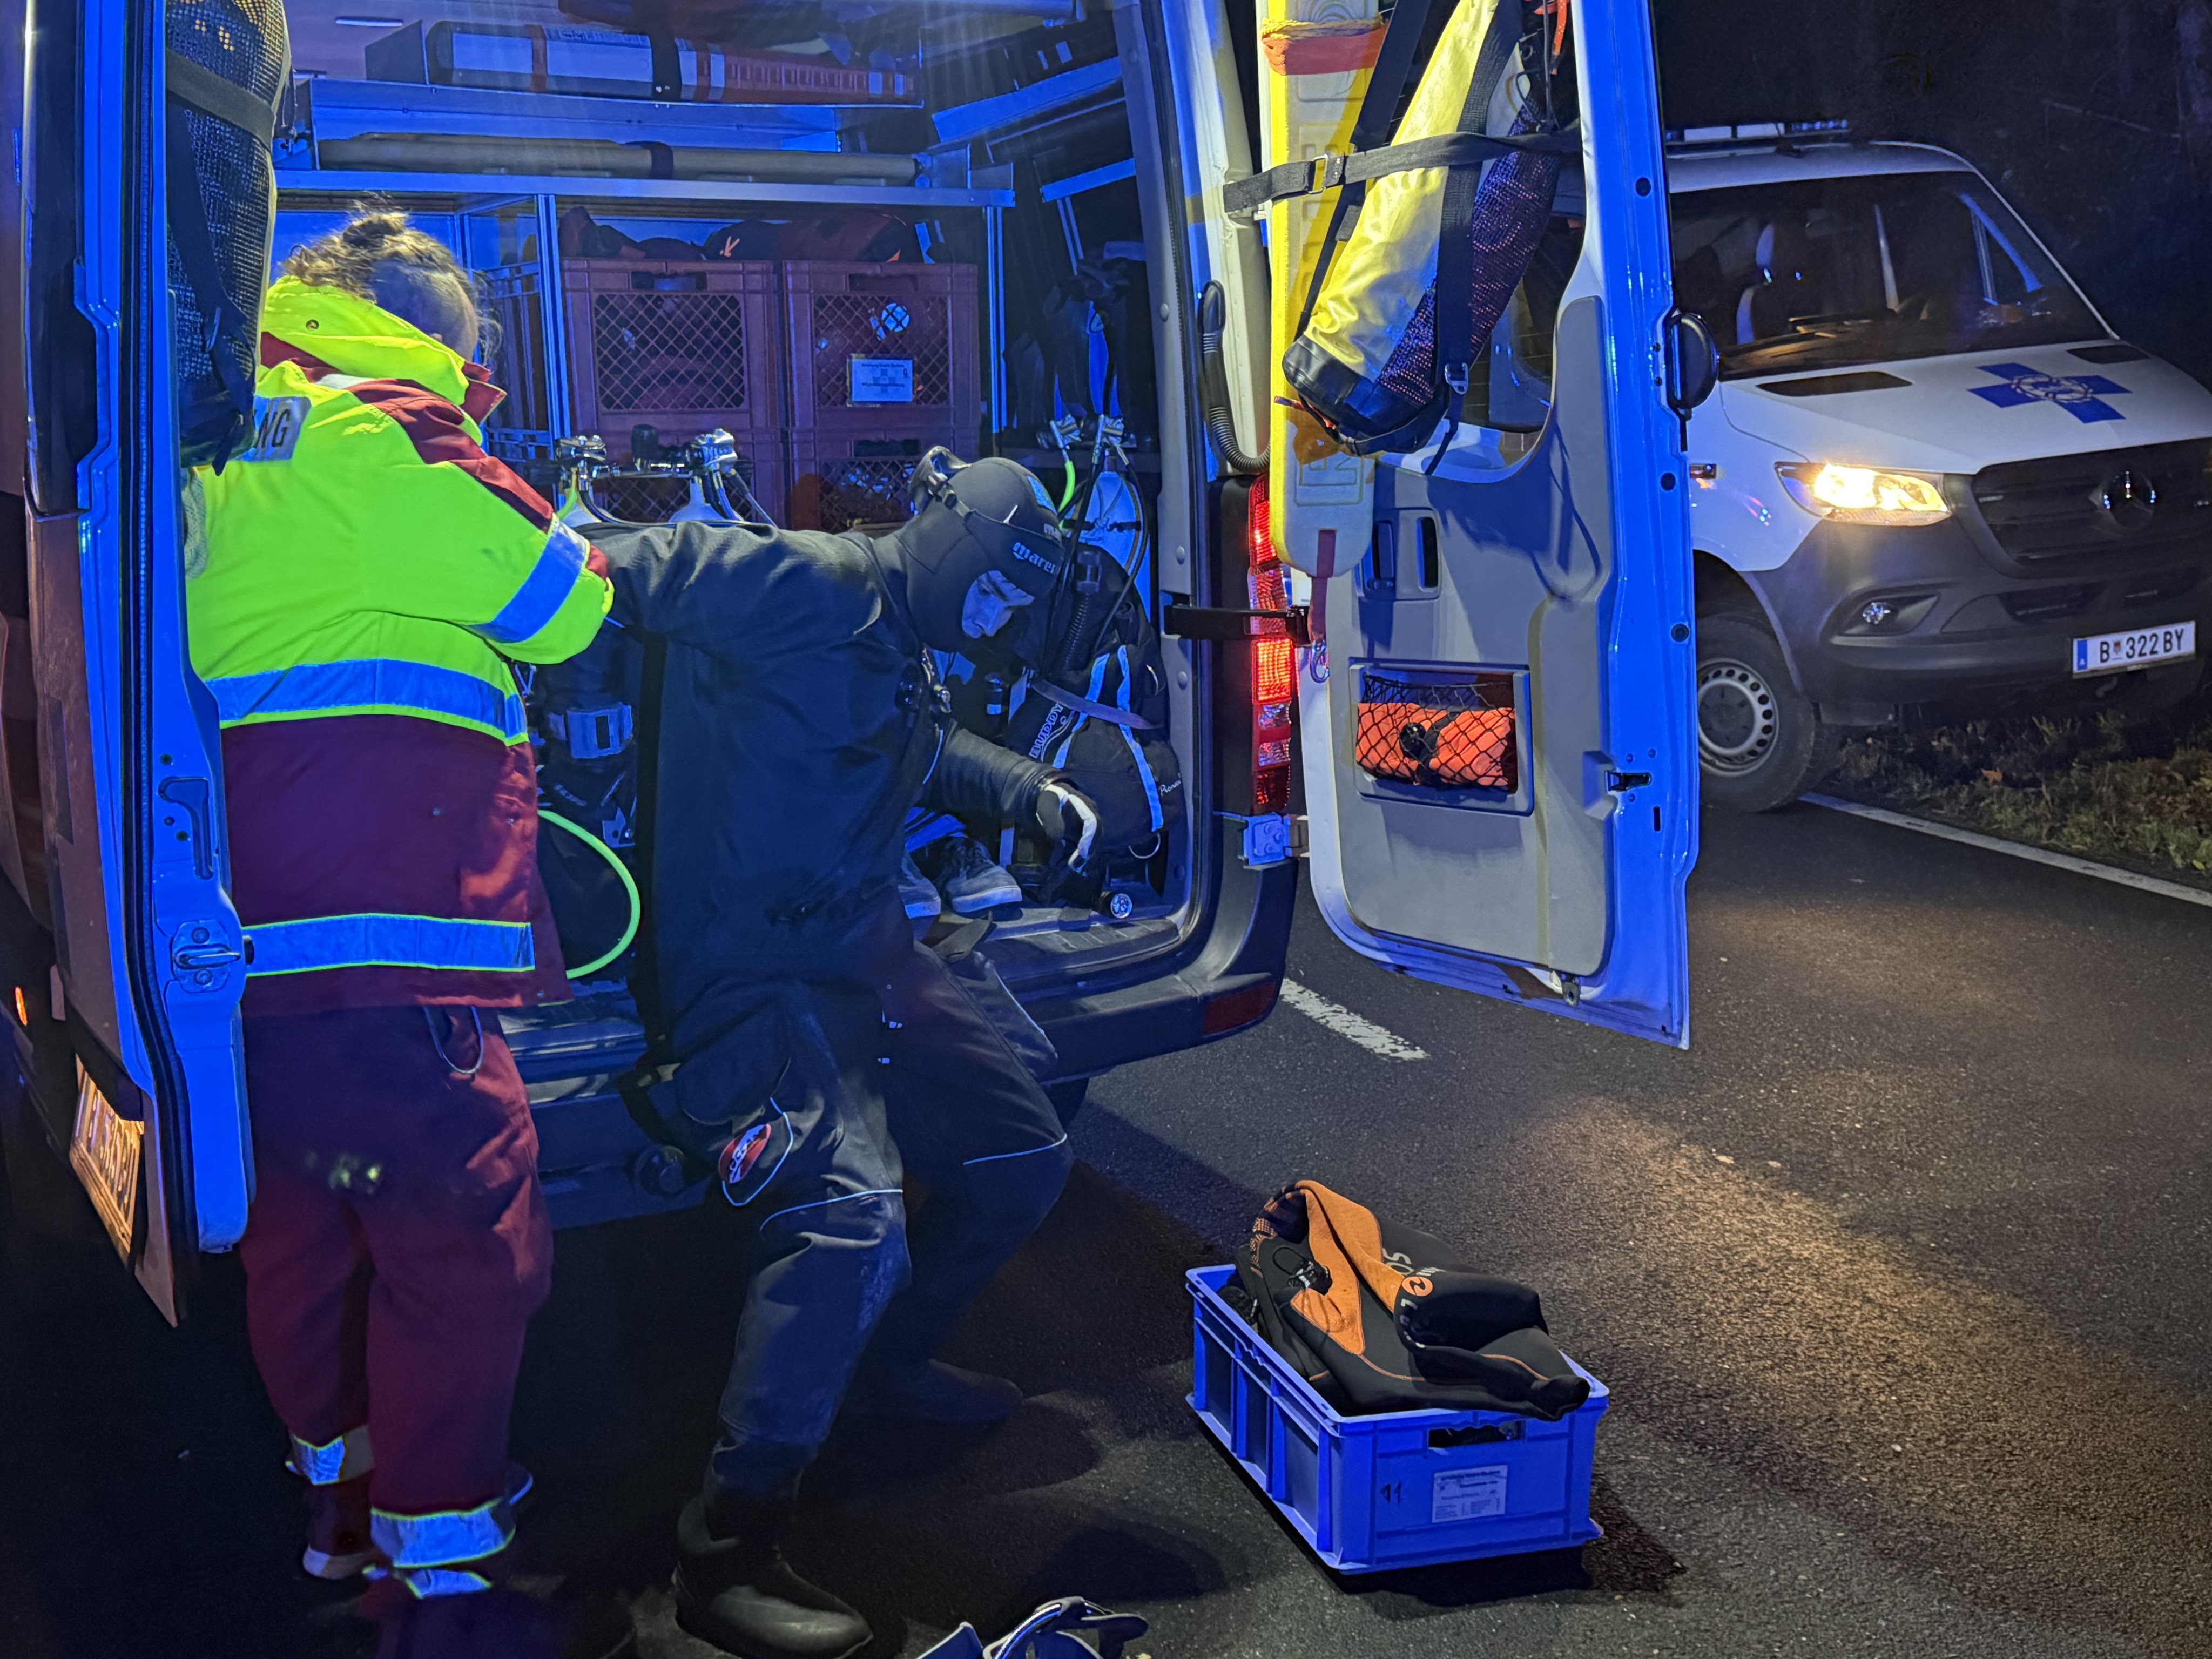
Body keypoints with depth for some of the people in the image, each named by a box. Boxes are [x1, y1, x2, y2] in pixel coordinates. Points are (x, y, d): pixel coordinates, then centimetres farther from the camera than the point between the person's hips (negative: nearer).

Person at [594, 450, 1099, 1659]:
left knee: (1024, 1160, 19)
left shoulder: (899, 654, 16)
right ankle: (726, 1555, -20)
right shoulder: (810, 589, -14)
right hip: (752, 980, -11)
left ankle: (888, 1363, 41)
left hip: (864, 958, 11)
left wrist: (1032, 794, 27)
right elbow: (639, 570, -19)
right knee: (853, 1223, -30)